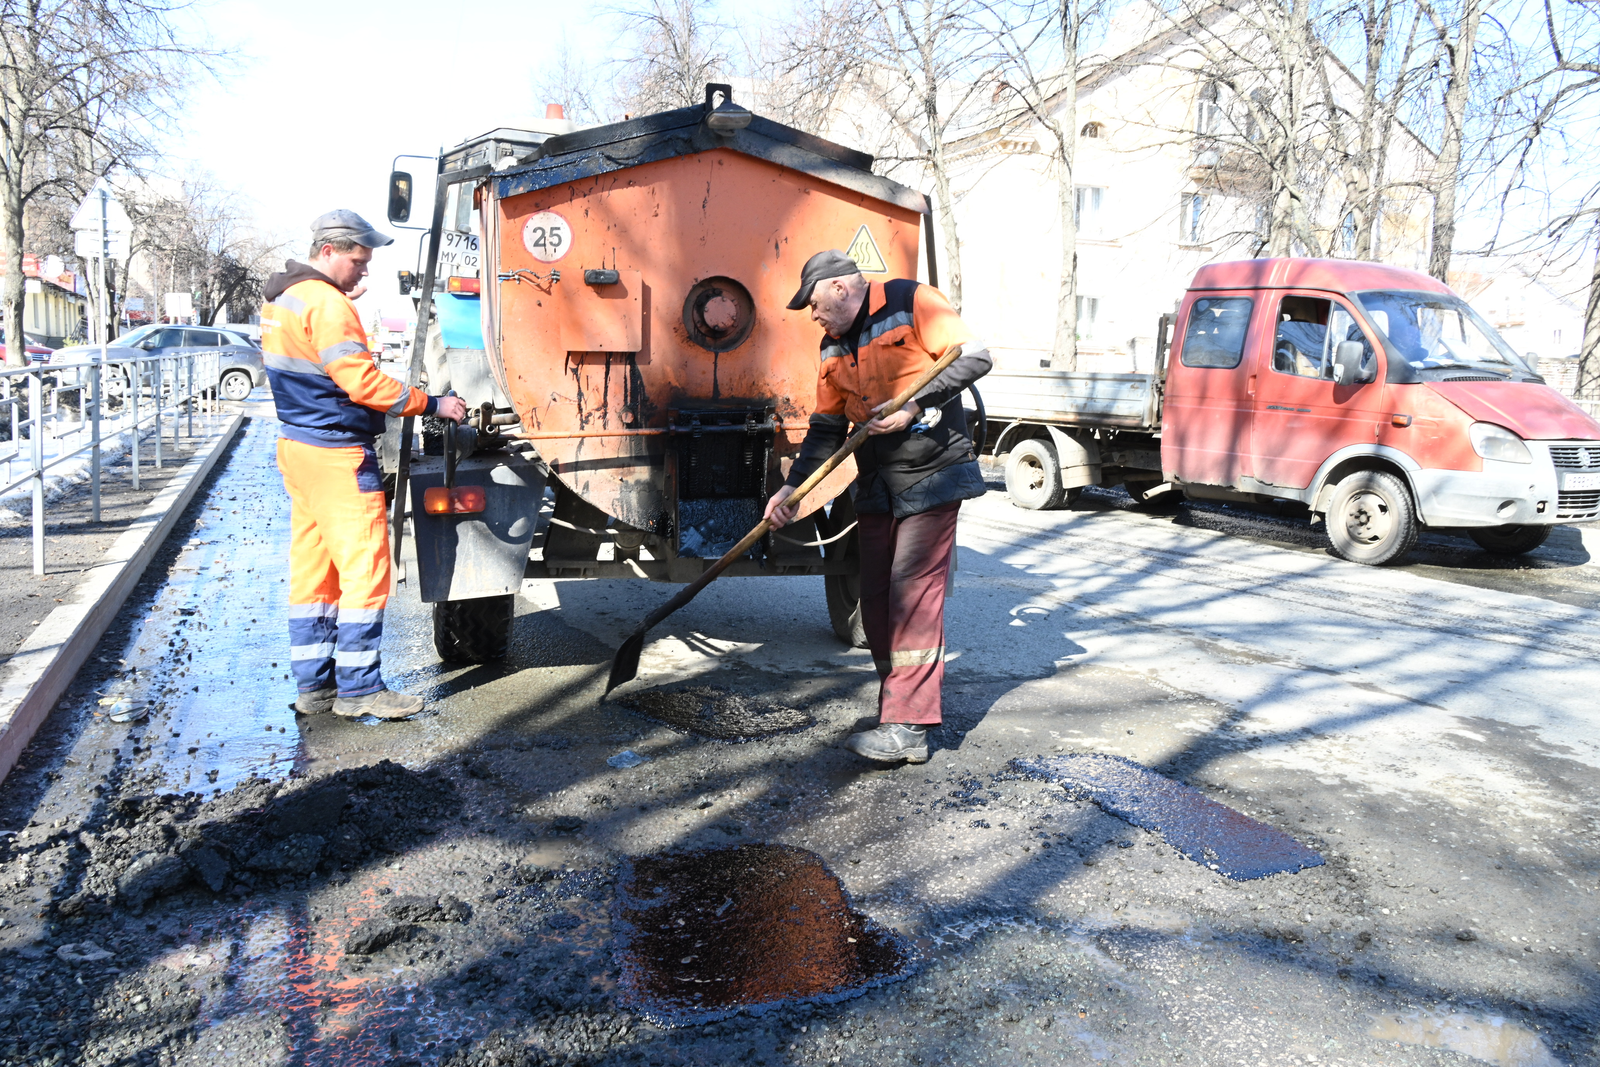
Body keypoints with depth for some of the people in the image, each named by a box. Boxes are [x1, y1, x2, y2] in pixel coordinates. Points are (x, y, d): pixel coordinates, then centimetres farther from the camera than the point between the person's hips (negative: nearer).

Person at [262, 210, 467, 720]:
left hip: (298, 446, 10)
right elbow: (362, 381, -21)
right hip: (338, 454, -10)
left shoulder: (281, 300, 16)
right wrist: (432, 405, -17)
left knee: (312, 570, 11)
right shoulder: (327, 304, -16)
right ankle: (357, 687, 0)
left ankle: (314, 684, 17)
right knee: (364, 568, -5)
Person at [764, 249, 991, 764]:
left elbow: (975, 357, -13)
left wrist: (914, 404, -20)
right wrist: (791, 487, 4)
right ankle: (901, 702, 19)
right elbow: (826, 429, 15)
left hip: (931, 476, -7)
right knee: (876, 600, 6)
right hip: (877, 486, 8)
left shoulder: (911, 303, -8)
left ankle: (908, 727, -7)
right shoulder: (834, 348, 14)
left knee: (913, 594, -10)